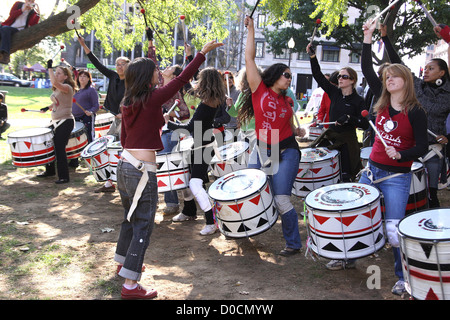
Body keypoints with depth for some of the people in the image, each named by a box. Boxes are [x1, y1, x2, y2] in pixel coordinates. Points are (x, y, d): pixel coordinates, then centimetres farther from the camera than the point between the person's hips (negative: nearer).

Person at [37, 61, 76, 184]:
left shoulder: (67, 87, -15)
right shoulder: (56, 89, 14)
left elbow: (55, 83, -35)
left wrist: (49, 68, -27)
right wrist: (48, 107, 12)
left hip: (65, 122, -9)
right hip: (55, 121, 9)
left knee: (59, 148, -10)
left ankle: (64, 177, -1)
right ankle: (49, 171, 32)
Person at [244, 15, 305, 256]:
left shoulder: (287, 102, 7)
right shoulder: (259, 89, -2)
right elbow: (249, 58, -7)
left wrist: (298, 131, 4)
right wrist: (251, 29, -6)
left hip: (286, 152, 0)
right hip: (261, 149, 0)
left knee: (281, 199, -6)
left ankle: (293, 243, 8)